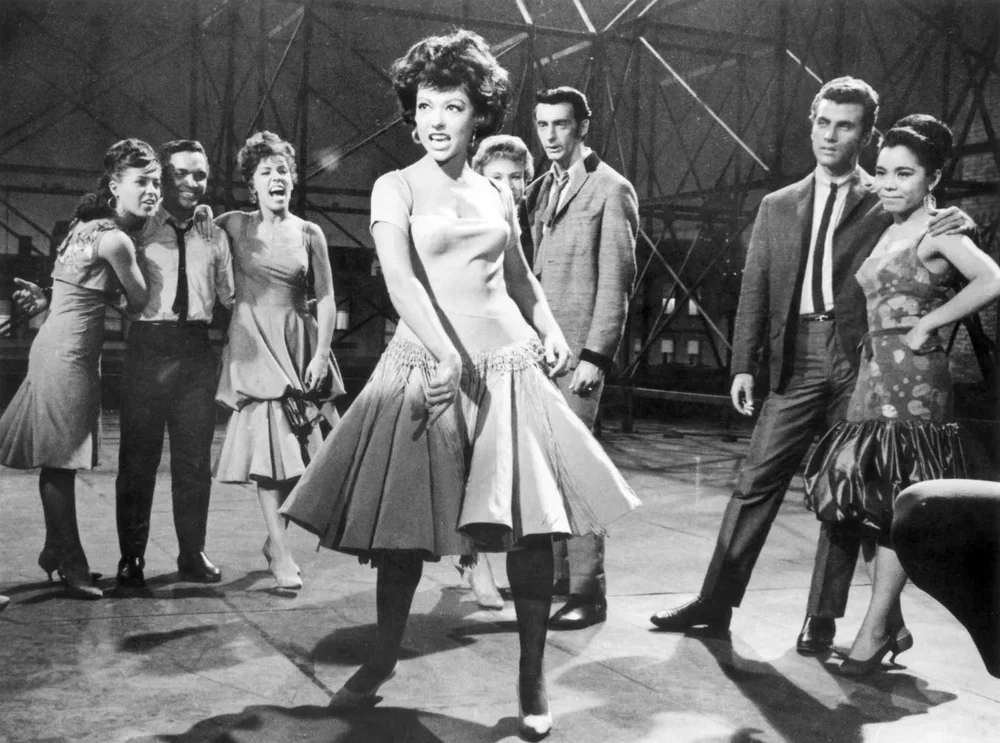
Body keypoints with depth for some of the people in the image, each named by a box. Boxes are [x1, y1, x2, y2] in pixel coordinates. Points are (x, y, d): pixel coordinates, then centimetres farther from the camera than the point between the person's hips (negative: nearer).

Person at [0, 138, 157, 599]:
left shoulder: (91, 224, 13)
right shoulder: (115, 240, -16)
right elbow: (142, 302, -5)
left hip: (60, 346, 10)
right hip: (70, 352, -10)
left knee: (60, 460, 16)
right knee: (61, 460, -1)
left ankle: (58, 553, 27)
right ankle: (70, 565, 8)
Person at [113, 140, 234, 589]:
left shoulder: (214, 236, 13)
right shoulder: (139, 229, 1)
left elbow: (230, 298, 14)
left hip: (196, 350, 3)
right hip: (147, 346, -3)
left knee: (195, 459, 9)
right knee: (138, 457, 4)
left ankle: (192, 554, 22)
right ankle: (131, 559, 15)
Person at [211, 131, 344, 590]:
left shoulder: (309, 233, 5)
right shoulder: (233, 226, 3)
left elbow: (326, 298, 2)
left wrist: (321, 354, -5)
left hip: (298, 342, 2)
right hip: (253, 341, -2)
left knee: (296, 442, 2)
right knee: (268, 438, -8)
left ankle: (275, 539, 20)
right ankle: (279, 550, -5)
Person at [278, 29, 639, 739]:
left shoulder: (498, 194, 13)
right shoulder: (396, 187, 1)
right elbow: (401, 280, -13)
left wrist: (550, 331, 6)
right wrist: (447, 355, -26)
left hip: (509, 364, 3)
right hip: (427, 364, -2)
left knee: (532, 525, -3)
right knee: (403, 526, 4)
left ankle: (532, 678, 12)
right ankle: (383, 660, 26)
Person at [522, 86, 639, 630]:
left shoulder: (610, 189, -3)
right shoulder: (539, 191, 18)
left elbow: (616, 280, -9)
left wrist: (594, 356, -15)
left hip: (577, 349, -7)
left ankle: (588, 592, 2)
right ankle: (551, 572, 18)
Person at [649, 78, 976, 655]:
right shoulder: (778, 206, 15)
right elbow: (755, 290, 12)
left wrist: (953, 228, -17)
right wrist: (743, 364, 5)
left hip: (859, 360, -2)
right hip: (796, 361, 3)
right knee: (758, 480, 1)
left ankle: (823, 617, 13)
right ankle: (716, 602, 8)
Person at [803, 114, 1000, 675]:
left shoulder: (937, 231, -8)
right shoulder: (889, 229, 16)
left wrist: (926, 325, -17)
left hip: (914, 379, -8)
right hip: (875, 374, 8)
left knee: (897, 504, -4)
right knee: (874, 502, 9)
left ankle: (876, 629, 2)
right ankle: (890, 621, 20)